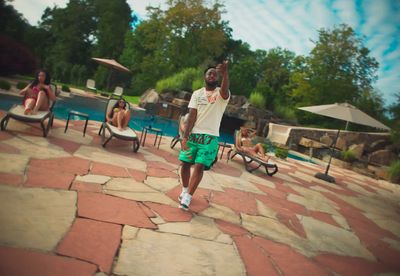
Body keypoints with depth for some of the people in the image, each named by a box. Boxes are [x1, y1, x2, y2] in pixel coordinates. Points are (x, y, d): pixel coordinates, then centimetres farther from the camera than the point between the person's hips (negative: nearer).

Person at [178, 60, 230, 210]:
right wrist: (185, 137, -12)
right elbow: (192, 116, -2)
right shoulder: (197, 93, 6)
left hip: (210, 137, -3)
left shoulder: (221, 93, -2)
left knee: (199, 166, -12)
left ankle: (187, 198, -4)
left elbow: (225, 90, -30)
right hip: (193, 134, 3)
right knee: (185, 163, 6)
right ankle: (185, 190, 30)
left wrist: (225, 73, -50)